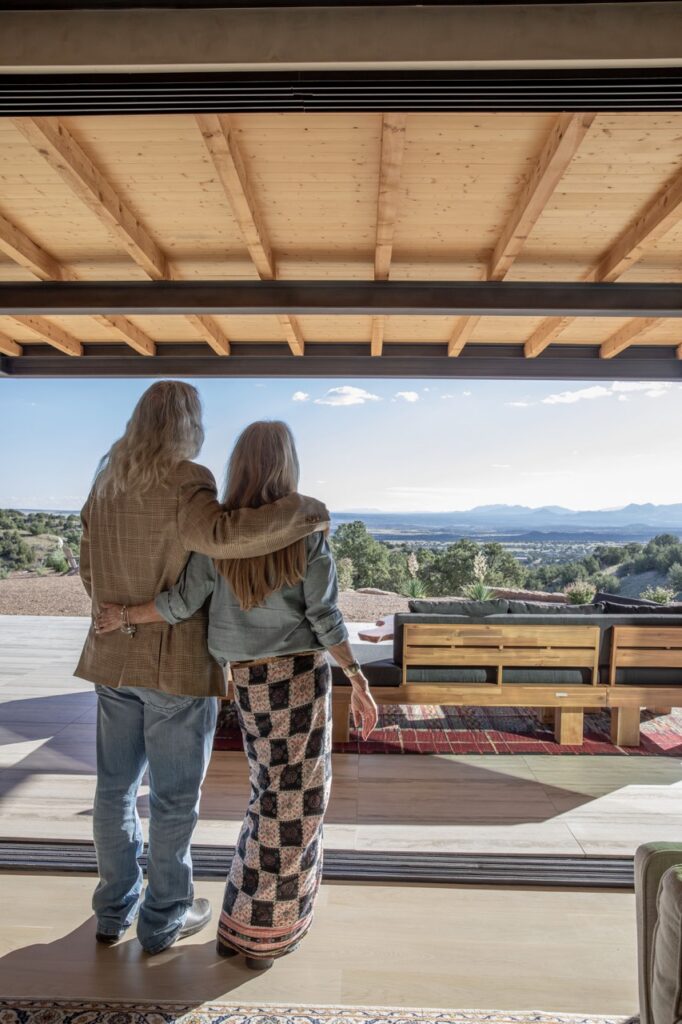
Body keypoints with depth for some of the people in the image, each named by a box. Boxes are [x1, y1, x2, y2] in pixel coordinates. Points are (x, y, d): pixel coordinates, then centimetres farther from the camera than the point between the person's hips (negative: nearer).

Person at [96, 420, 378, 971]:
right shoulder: (307, 529, -11)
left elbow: (183, 604, -8)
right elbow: (325, 616, -15)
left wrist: (123, 615, 8)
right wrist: (359, 683, -9)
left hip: (249, 679, 4)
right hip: (302, 674, -4)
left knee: (272, 793, 23)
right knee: (295, 800, 12)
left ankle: (244, 922, 36)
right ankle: (267, 934, 27)